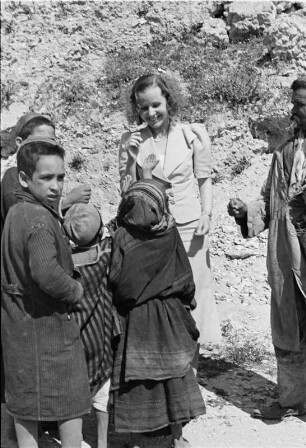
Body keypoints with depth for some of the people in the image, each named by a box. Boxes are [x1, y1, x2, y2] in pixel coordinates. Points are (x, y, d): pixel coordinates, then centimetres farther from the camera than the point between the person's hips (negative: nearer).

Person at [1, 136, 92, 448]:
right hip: (47, 326, -9)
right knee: (72, 401, 8)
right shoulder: (40, 220, -21)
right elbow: (47, 274, -35)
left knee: (26, 403, 18)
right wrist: (75, 291, -17)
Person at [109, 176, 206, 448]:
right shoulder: (171, 235, -10)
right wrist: (187, 301, 13)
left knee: (135, 380, 10)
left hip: (133, 318, -1)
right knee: (174, 376, 13)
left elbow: (115, 280, -13)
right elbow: (185, 280, -4)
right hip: (168, 316, 1)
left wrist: (120, 303, 5)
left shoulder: (122, 236, -14)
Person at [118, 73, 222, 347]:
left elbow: (204, 179, 7)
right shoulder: (132, 141, 3)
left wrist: (207, 214, -6)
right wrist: (130, 158, -9)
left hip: (188, 228, -1)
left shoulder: (192, 135, 0)